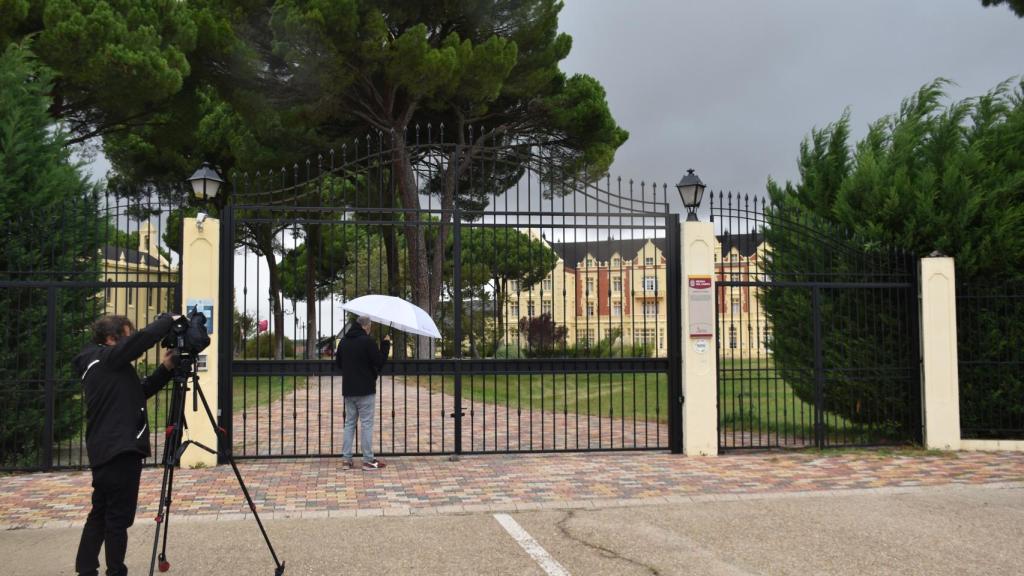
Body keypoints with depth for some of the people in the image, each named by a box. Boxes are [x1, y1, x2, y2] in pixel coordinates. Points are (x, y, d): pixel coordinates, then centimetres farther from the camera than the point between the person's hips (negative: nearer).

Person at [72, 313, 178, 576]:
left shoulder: (99, 364, 18)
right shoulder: (106, 358, -10)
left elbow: (138, 392, 20)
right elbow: (143, 339, -24)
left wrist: (165, 369, 8)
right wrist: (168, 319, -8)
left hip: (105, 452, 10)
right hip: (120, 452, -10)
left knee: (101, 514, 15)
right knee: (119, 518, -2)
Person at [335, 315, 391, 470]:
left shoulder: (343, 342, 7)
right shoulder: (367, 341, -15)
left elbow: (338, 363, 17)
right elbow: (380, 361, -14)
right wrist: (386, 344, -2)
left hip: (348, 389, 6)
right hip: (365, 390, -6)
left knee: (349, 423, 12)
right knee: (366, 424, -1)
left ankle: (346, 459, 11)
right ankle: (368, 460, 2)